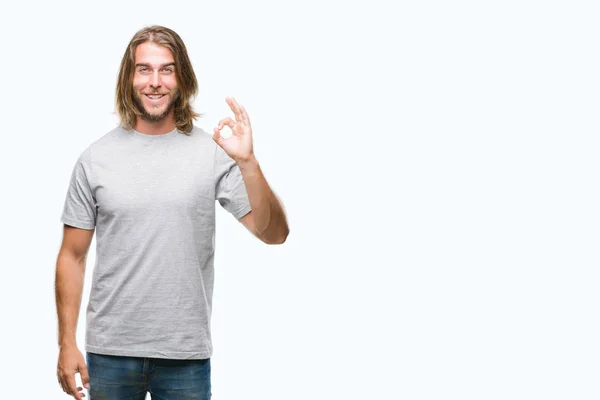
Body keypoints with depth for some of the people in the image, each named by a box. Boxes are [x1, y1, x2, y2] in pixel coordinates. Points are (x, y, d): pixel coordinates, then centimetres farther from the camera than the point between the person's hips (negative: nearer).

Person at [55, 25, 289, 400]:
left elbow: (274, 233, -8)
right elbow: (73, 256, 5)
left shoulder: (213, 152, -3)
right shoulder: (96, 158, 1)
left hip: (186, 354, -1)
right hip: (110, 352, 1)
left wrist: (247, 162, -21)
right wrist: (67, 343, 0)